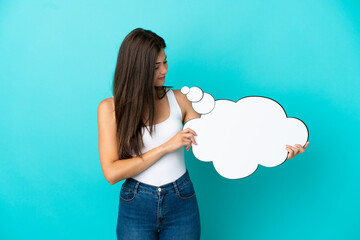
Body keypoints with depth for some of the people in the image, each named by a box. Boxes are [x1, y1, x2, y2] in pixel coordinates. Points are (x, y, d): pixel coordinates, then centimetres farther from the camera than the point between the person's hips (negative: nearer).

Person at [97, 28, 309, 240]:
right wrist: (166, 147, -17)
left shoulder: (179, 99, 0)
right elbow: (112, 172, -12)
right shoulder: (110, 108, -6)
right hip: (136, 206, -1)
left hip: (181, 203, 2)